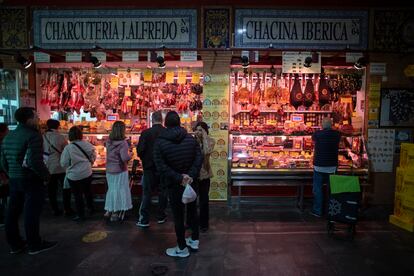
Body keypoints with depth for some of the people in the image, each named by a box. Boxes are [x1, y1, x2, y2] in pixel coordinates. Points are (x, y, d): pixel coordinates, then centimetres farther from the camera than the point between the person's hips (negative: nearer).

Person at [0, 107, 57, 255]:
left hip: (13, 180, 8)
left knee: (13, 212, 15)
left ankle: (15, 244, 28)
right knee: (32, 212, 1)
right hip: (31, 180, -8)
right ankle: (35, 245, 12)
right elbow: (35, 162, -26)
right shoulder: (33, 135, -17)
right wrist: (46, 175, -12)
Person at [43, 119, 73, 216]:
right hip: (60, 167, -3)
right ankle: (67, 210, 12)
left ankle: (55, 210, 21)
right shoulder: (60, 137, -13)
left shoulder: (42, 137, -3)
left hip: (47, 168, 4)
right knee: (65, 188, 9)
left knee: (51, 190, 13)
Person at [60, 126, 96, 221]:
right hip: (87, 173, 4)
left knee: (78, 195, 9)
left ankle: (80, 214, 19)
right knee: (88, 191, 23)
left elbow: (64, 163, -14)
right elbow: (93, 156, 4)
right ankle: (91, 208, 38)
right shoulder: (87, 144, -9)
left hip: (74, 176, -4)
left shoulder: (68, 148, -20)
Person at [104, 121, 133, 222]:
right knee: (119, 190, 5)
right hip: (120, 171, -6)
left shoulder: (109, 142, 1)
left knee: (111, 189, 18)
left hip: (109, 170, 6)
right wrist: (130, 154, -5)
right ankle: (116, 213, 13)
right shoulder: (122, 143, -20)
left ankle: (109, 210, 29)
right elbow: (125, 158, -26)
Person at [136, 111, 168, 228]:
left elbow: (140, 150, -12)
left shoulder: (146, 133, -11)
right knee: (163, 192, 13)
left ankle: (144, 220, 13)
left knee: (147, 193, 8)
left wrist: (145, 160, 7)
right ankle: (161, 217, 23)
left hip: (149, 167, -1)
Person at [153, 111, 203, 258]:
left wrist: (178, 178, -18)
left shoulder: (159, 142, -11)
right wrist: (191, 175, -15)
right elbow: (199, 158, -9)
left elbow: (161, 166, -18)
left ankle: (182, 248, 20)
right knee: (192, 210, 21)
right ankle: (194, 240, 36)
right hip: (190, 181, 4)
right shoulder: (191, 138, -2)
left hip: (174, 185, -4)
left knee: (178, 215, 7)